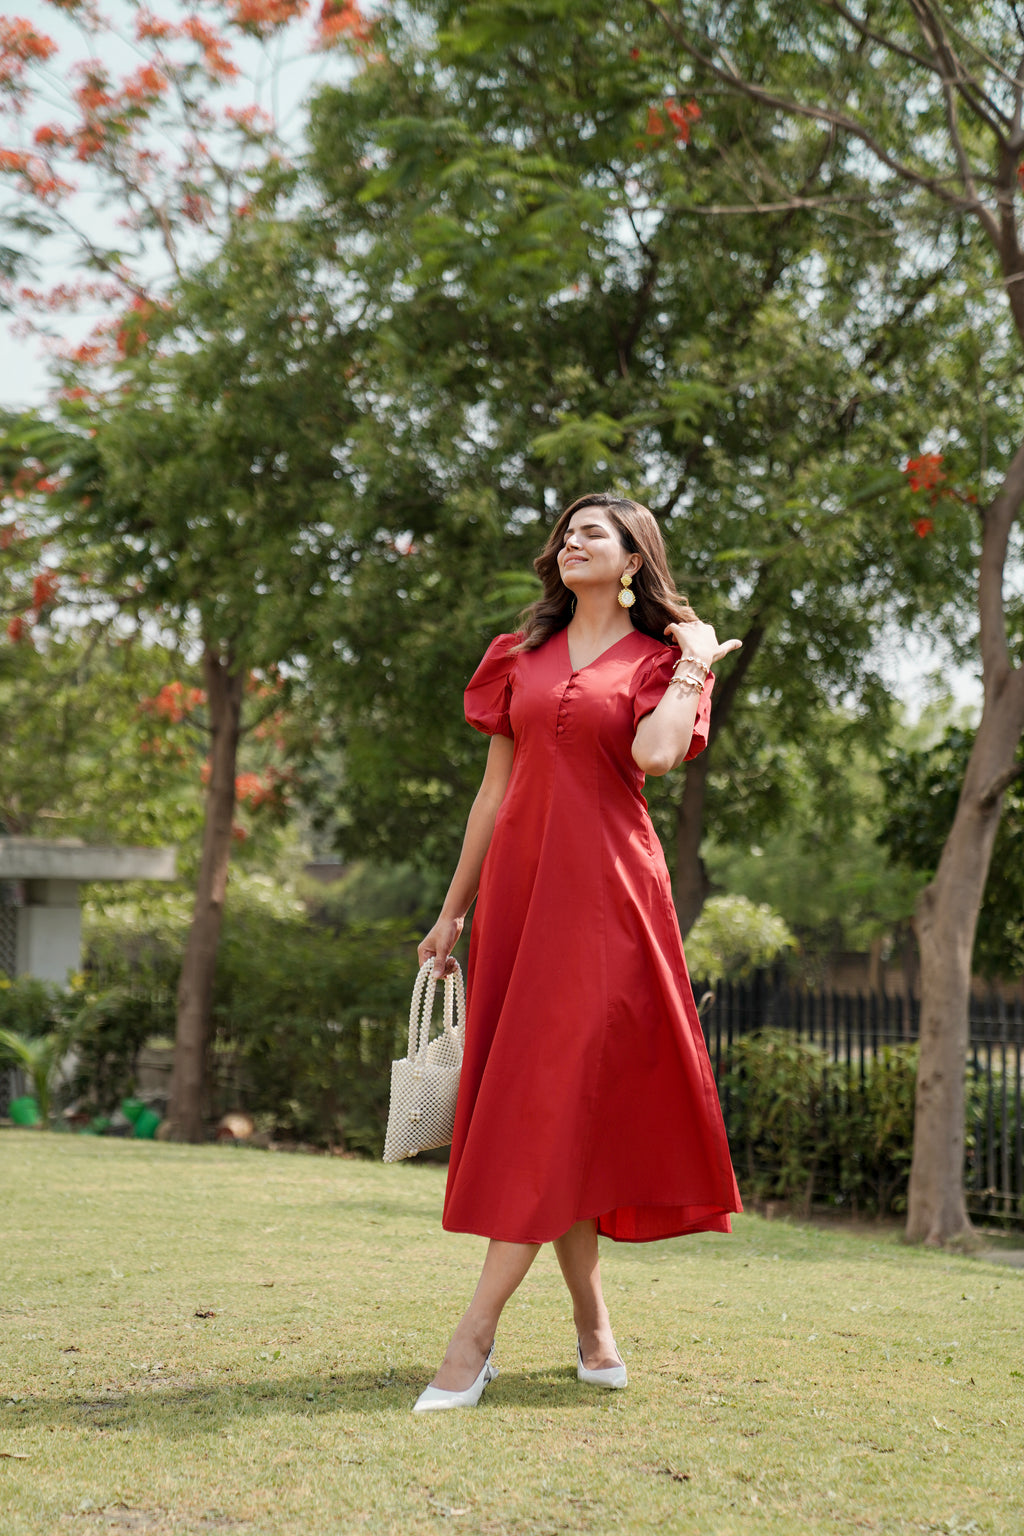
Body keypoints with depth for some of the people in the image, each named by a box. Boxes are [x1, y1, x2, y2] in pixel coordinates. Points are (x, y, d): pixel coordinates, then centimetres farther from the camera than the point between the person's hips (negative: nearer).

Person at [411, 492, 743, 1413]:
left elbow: (655, 754, -16)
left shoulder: (662, 658, 5)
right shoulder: (522, 657, 16)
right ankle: (592, 1321, 15)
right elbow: (495, 789, 16)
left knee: (553, 1095, -11)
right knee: (538, 1105, 3)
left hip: (605, 891, -5)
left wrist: (696, 664, -4)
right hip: (518, 886, 5)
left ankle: (475, 1336, -12)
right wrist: (454, 909, 13)